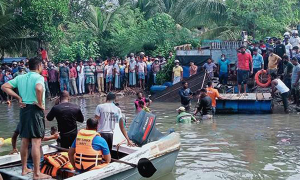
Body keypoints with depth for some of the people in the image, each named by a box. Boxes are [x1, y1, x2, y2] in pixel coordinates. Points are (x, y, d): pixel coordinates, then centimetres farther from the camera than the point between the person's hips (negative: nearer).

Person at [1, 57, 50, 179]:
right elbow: (38, 88, -32)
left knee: (24, 141, 16)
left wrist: (18, 98, 6)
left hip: (24, 109, 7)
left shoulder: (20, 77, 10)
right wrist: (40, 103, -18)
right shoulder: (38, 77, -10)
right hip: (35, 110, -7)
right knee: (36, 142, -4)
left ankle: (24, 169, 27)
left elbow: (4, 87, 8)